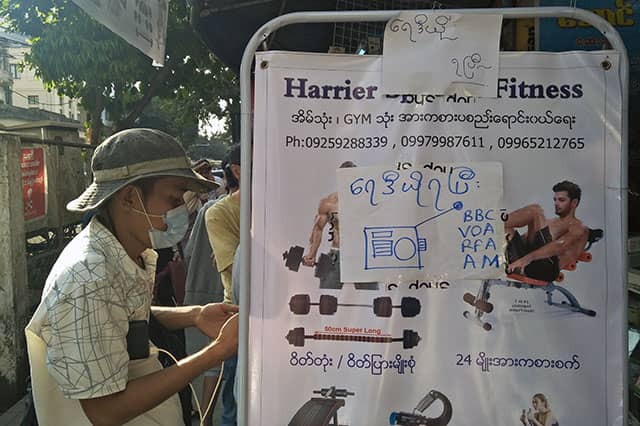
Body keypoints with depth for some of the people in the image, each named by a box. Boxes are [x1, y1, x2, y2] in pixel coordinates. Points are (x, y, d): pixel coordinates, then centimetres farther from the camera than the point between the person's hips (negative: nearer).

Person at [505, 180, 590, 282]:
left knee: (535, 210, -13)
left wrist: (528, 258, -29)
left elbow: (560, 246, -11)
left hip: (548, 269, -6)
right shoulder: (548, 223, 34)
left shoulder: (579, 229, 9)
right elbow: (527, 238, 23)